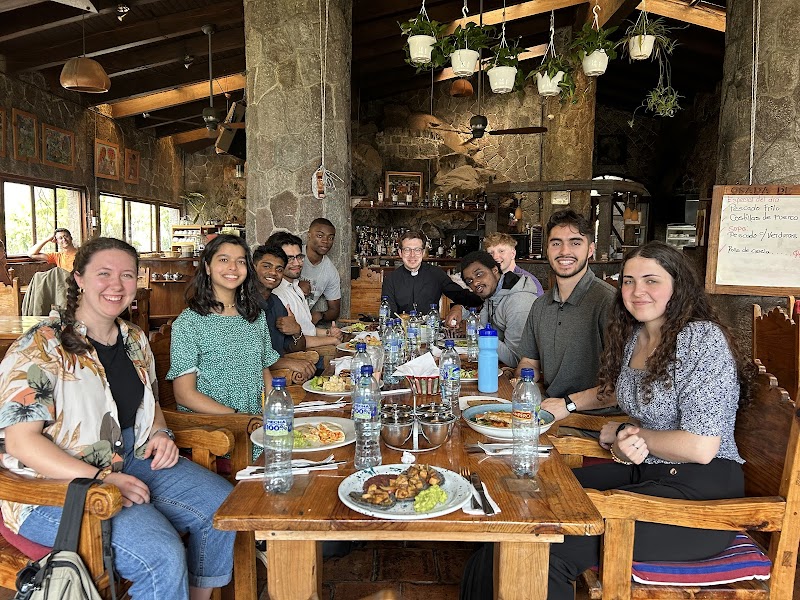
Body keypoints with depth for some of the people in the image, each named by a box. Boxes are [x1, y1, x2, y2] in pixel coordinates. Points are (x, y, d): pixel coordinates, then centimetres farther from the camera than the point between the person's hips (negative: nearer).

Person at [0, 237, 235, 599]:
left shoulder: (135, 340, 9)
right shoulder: (41, 348, -13)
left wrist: (160, 433, 1)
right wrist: (100, 479, -25)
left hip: (132, 461, 7)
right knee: (163, 556, -27)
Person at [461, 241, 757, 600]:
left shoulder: (703, 339, -16)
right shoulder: (634, 336, 9)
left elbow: (700, 448, -22)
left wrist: (625, 433, -8)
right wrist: (624, 446, -7)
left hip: (701, 493, -8)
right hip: (644, 472, 8)